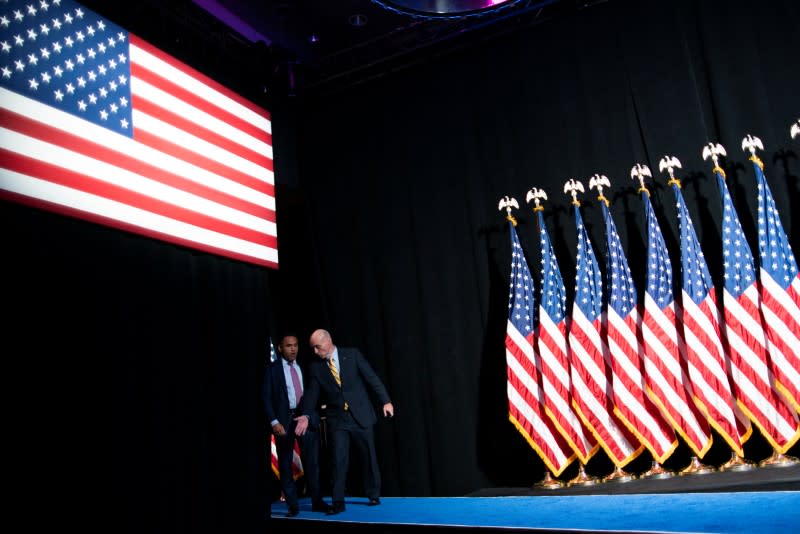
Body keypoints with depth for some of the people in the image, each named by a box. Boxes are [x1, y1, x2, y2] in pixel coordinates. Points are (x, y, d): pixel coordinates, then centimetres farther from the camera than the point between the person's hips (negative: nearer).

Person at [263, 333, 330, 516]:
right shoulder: (273, 368, 1)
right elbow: (267, 397, -2)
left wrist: (314, 416, 2)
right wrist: (274, 422, -12)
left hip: (307, 417, 2)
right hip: (284, 419, -2)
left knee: (312, 461, 2)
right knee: (285, 464, 4)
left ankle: (317, 502, 12)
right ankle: (292, 505, 14)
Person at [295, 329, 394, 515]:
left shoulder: (352, 354, -4)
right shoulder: (316, 368, 2)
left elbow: (372, 378, -5)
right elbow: (311, 393, -2)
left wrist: (385, 401, -10)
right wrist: (305, 415, -17)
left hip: (361, 416, -1)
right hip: (337, 420, 1)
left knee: (369, 457, 9)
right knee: (338, 460, -6)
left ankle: (373, 495, 26)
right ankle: (338, 502, 3)